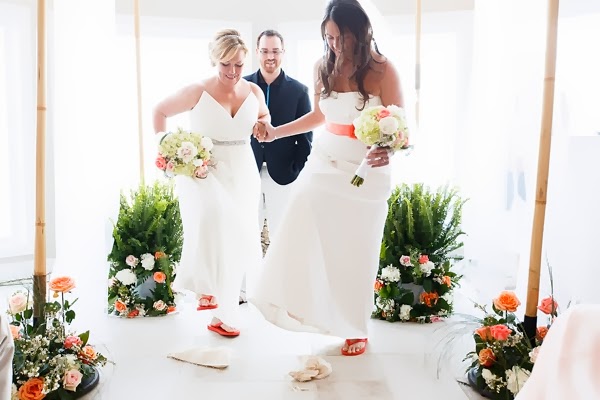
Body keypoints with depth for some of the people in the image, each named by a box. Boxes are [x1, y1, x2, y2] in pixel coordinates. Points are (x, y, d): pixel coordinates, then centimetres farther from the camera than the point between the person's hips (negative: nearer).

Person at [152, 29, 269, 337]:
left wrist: (263, 125, 0)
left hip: (242, 175, 4)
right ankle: (207, 286, -11)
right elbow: (160, 110, 5)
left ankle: (223, 314, 22)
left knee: (235, 241, 6)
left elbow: (265, 116, 24)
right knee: (212, 221, -33)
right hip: (203, 172, -4)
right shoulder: (197, 92, -8)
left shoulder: (254, 92, 3)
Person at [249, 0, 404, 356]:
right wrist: (276, 132, 11)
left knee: (356, 252, 7)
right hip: (324, 165, 4)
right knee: (301, 239, -4)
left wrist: (387, 151, -32)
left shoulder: (383, 70, -11)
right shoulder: (324, 68, 3)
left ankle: (356, 328, 25)